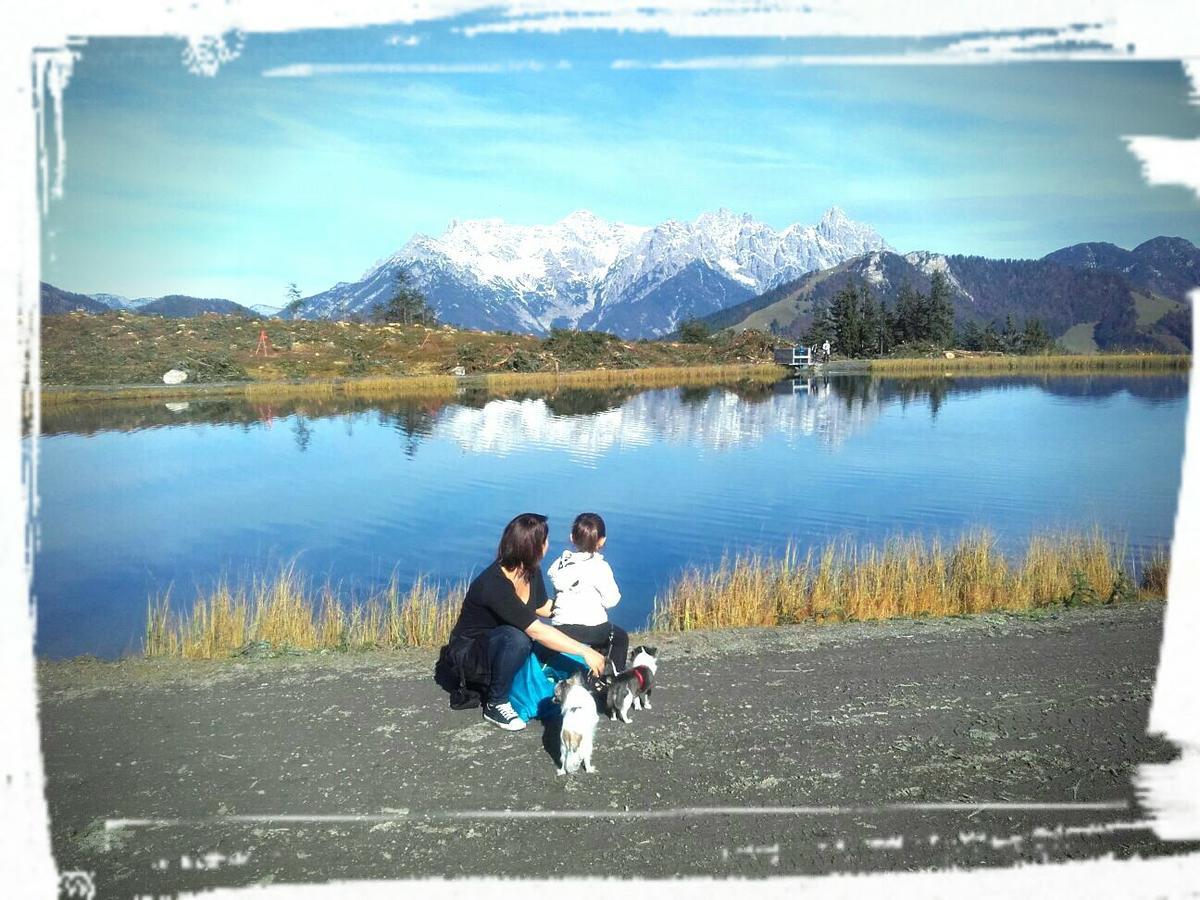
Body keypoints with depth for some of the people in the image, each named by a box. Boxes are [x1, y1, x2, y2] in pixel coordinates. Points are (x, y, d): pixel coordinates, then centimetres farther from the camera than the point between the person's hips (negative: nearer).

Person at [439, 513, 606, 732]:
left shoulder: (531, 572, -8)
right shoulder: (494, 585, -33)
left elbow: (542, 607, 12)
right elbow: (537, 631, -36)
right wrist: (585, 651, -34)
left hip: (500, 646, 8)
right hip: (469, 654, -8)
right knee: (516, 638, -36)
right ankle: (496, 705, -14)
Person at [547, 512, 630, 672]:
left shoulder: (560, 564, 4)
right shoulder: (600, 567, -10)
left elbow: (557, 592, 6)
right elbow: (611, 600, -9)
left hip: (560, 628, 5)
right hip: (592, 627, -5)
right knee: (621, 637, 23)